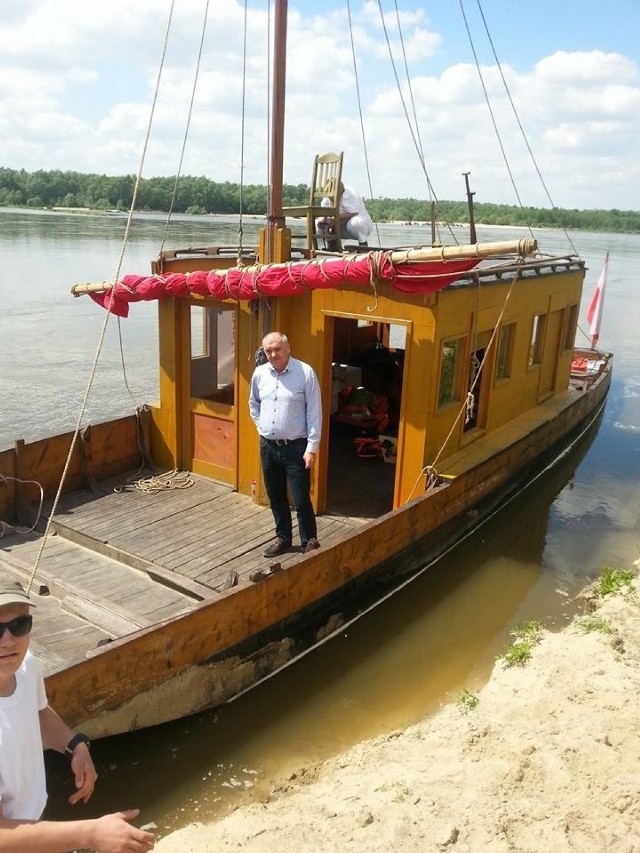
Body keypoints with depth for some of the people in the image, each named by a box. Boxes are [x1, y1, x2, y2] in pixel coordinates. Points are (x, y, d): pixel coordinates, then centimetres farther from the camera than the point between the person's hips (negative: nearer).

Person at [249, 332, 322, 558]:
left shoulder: (305, 373, -13)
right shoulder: (259, 373, 2)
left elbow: (314, 413, -12)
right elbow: (253, 404, 20)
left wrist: (312, 448, -14)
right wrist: (261, 428, 10)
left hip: (296, 447, -5)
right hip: (268, 446, 5)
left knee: (301, 500, 0)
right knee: (276, 497, 16)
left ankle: (310, 542, 18)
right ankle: (283, 537, 34)